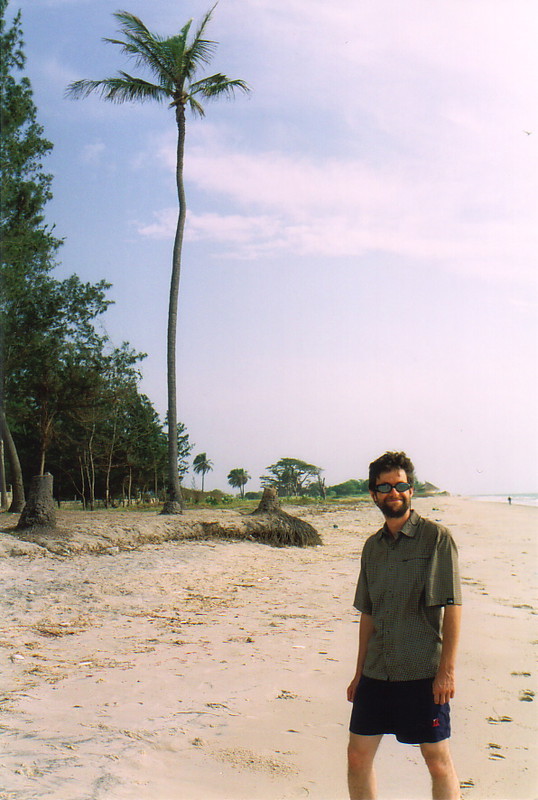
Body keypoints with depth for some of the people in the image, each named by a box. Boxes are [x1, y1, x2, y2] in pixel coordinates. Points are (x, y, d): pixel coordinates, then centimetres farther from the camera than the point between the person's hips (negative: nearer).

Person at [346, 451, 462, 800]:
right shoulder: (373, 546, 11)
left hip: (423, 673, -5)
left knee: (438, 761, 3)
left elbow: (452, 607, -10)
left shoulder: (436, 537, -7)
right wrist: (360, 672, 14)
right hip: (376, 673, 6)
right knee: (358, 755, 8)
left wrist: (447, 670, -14)